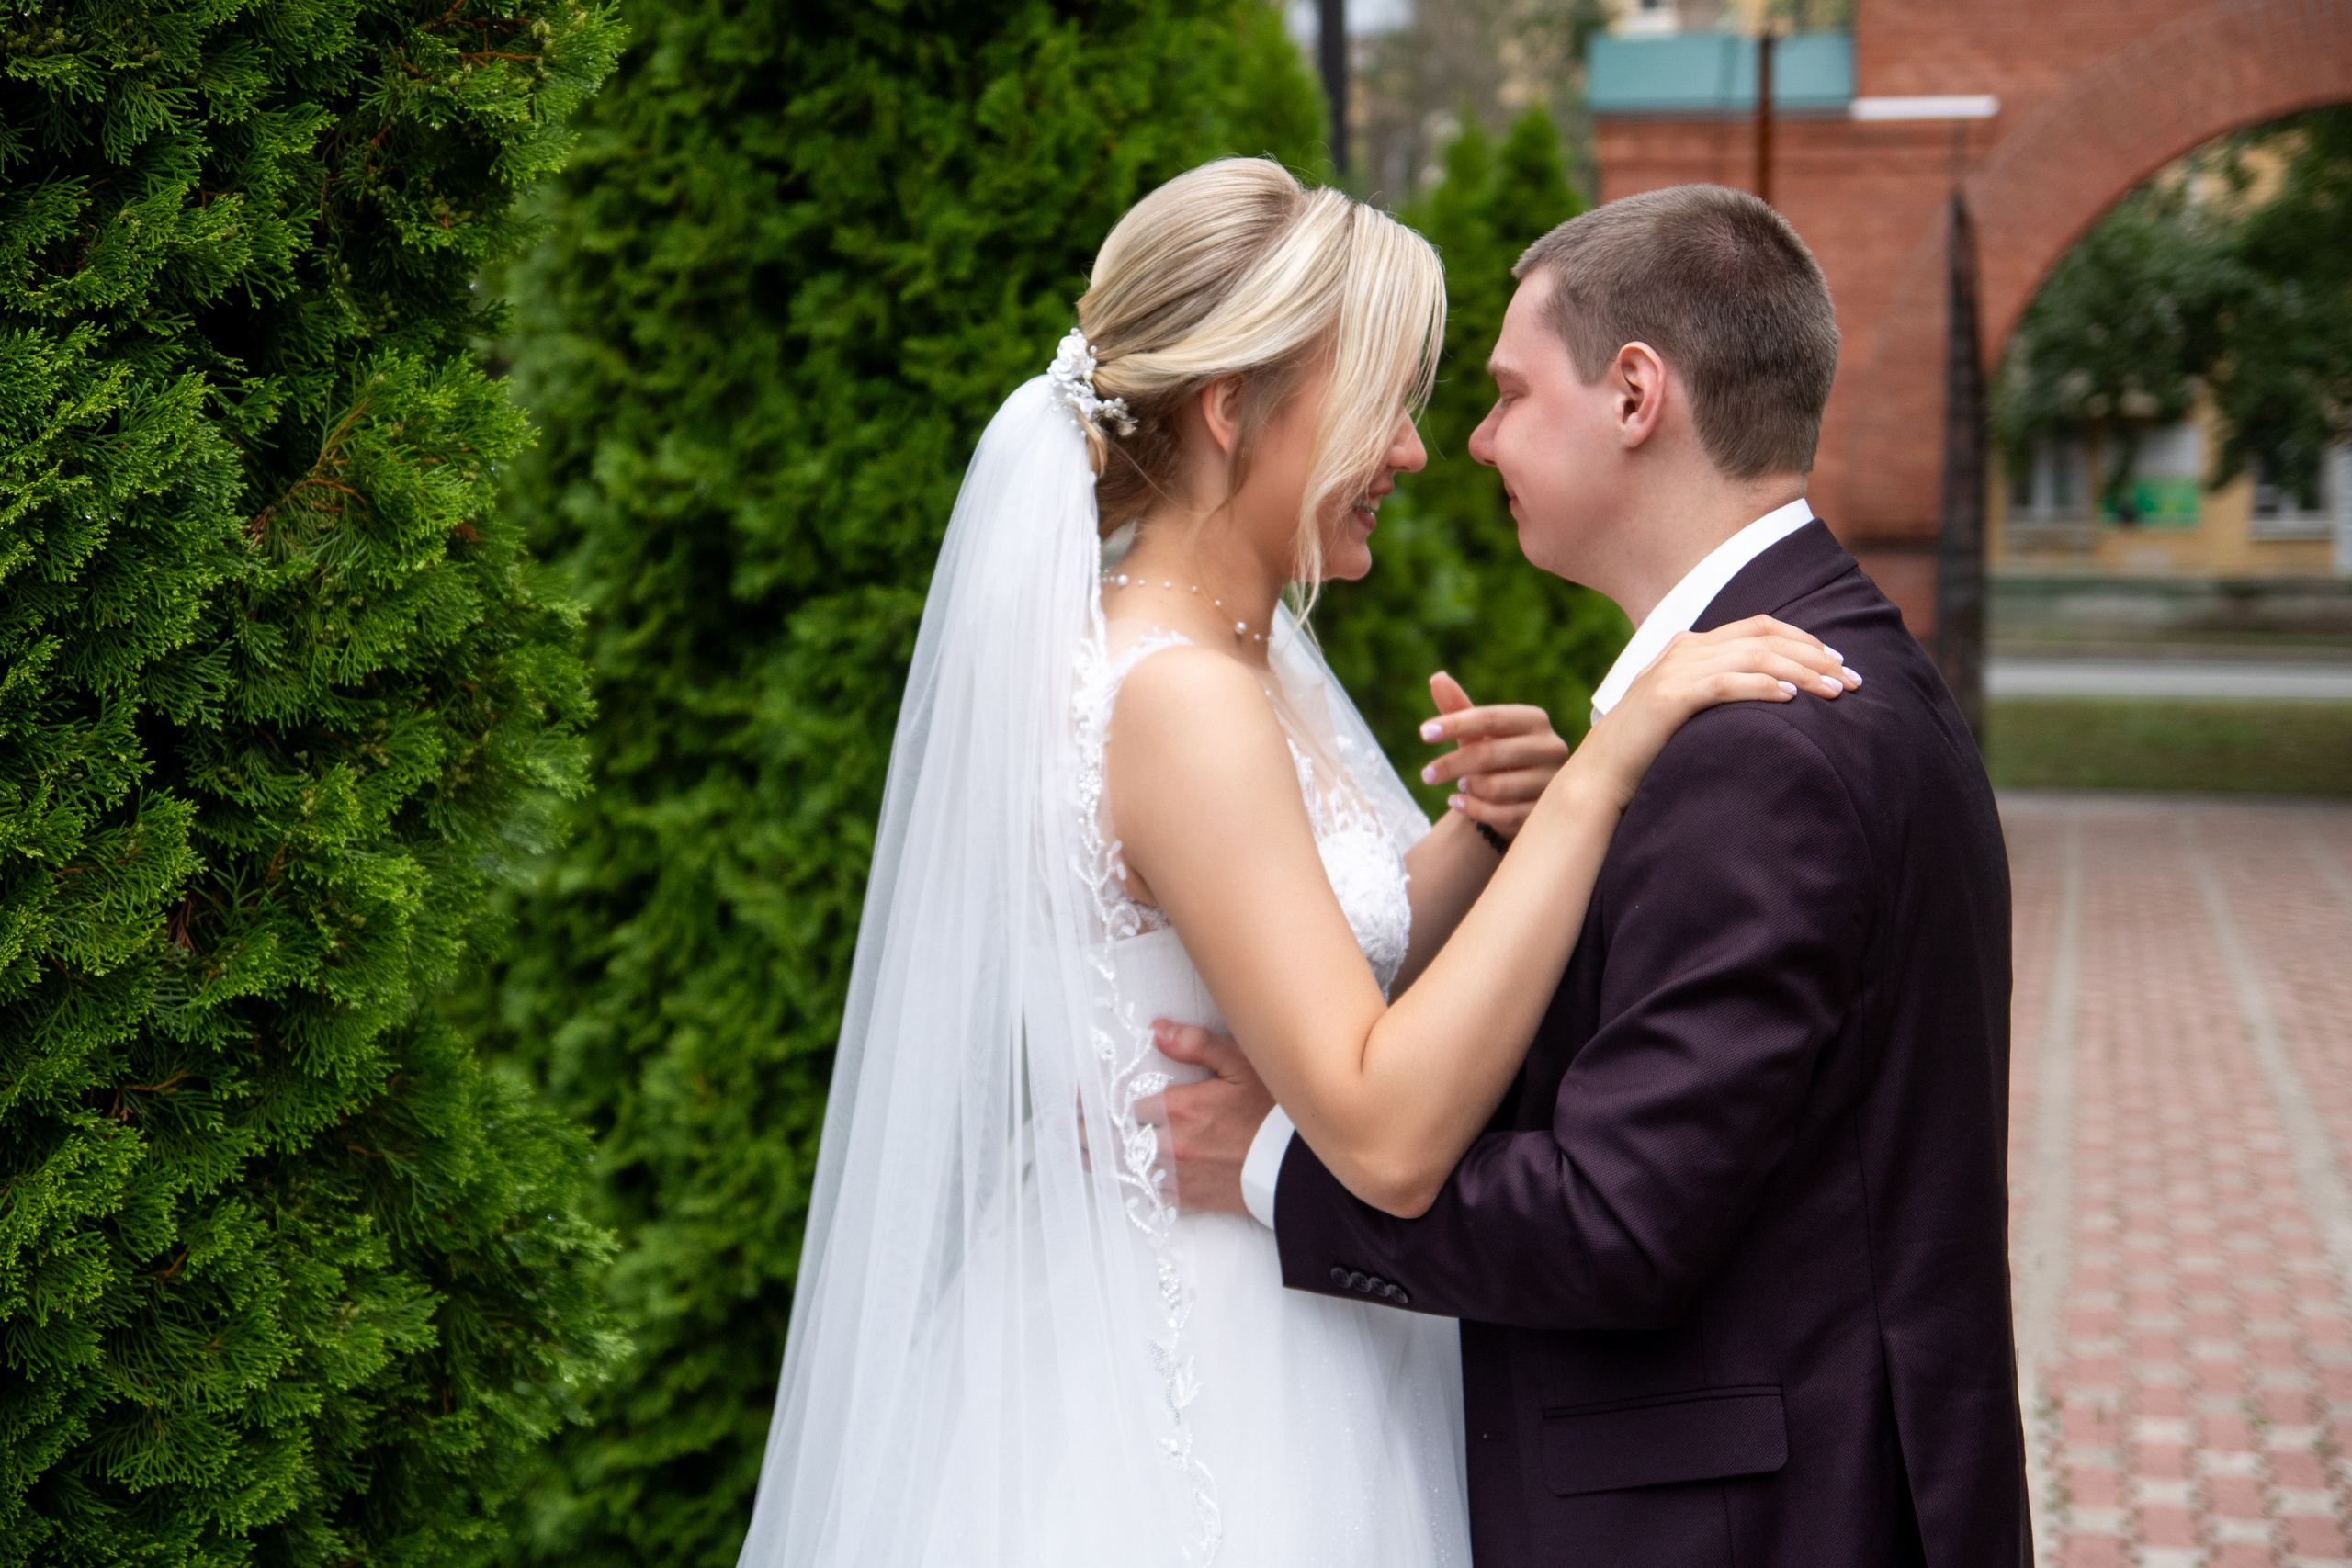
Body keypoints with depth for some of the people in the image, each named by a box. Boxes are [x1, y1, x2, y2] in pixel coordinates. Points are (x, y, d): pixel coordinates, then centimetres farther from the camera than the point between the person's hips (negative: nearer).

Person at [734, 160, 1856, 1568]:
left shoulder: (1236, 658, 5)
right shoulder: (1180, 701, -24)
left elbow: (1356, 965, 12)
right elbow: (1390, 1131, -30)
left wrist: (1482, 831, -6)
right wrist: (1605, 769, -29)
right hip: (1211, 1422, -9)